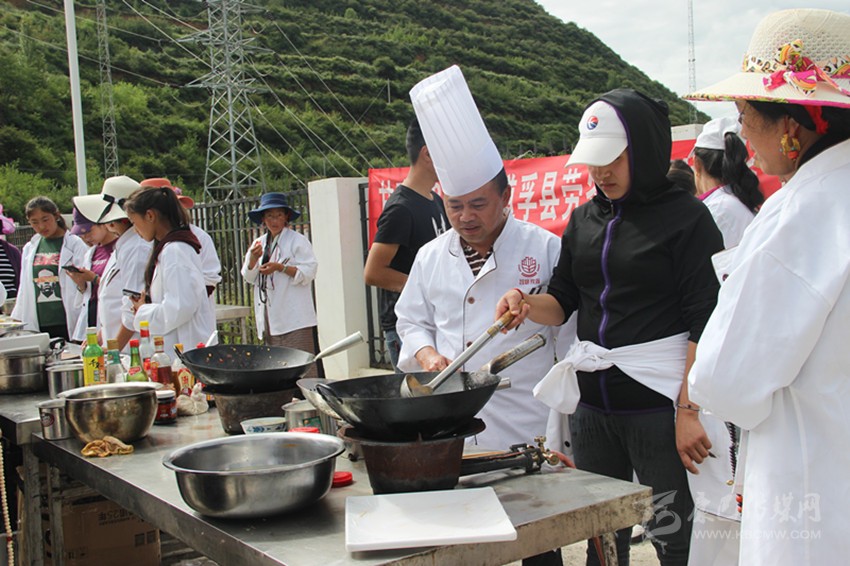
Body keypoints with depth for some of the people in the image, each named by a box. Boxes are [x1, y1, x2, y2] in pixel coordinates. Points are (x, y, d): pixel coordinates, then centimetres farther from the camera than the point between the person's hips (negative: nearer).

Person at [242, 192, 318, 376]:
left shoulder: (298, 241, -1)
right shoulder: (259, 243, 17)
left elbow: (308, 272, -8)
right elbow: (249, 277, 14)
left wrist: (280, 267, -17)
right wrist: (253, 258, -5)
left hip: (294, 319, -6)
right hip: (270, 319, 6)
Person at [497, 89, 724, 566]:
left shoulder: (685, 217, -7)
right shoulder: (585, 220, 12)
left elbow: (706, 323, -11)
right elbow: (563, 302, 14)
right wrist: (528, 305, -9)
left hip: (657, 404, -6)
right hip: (593, 405, 6)